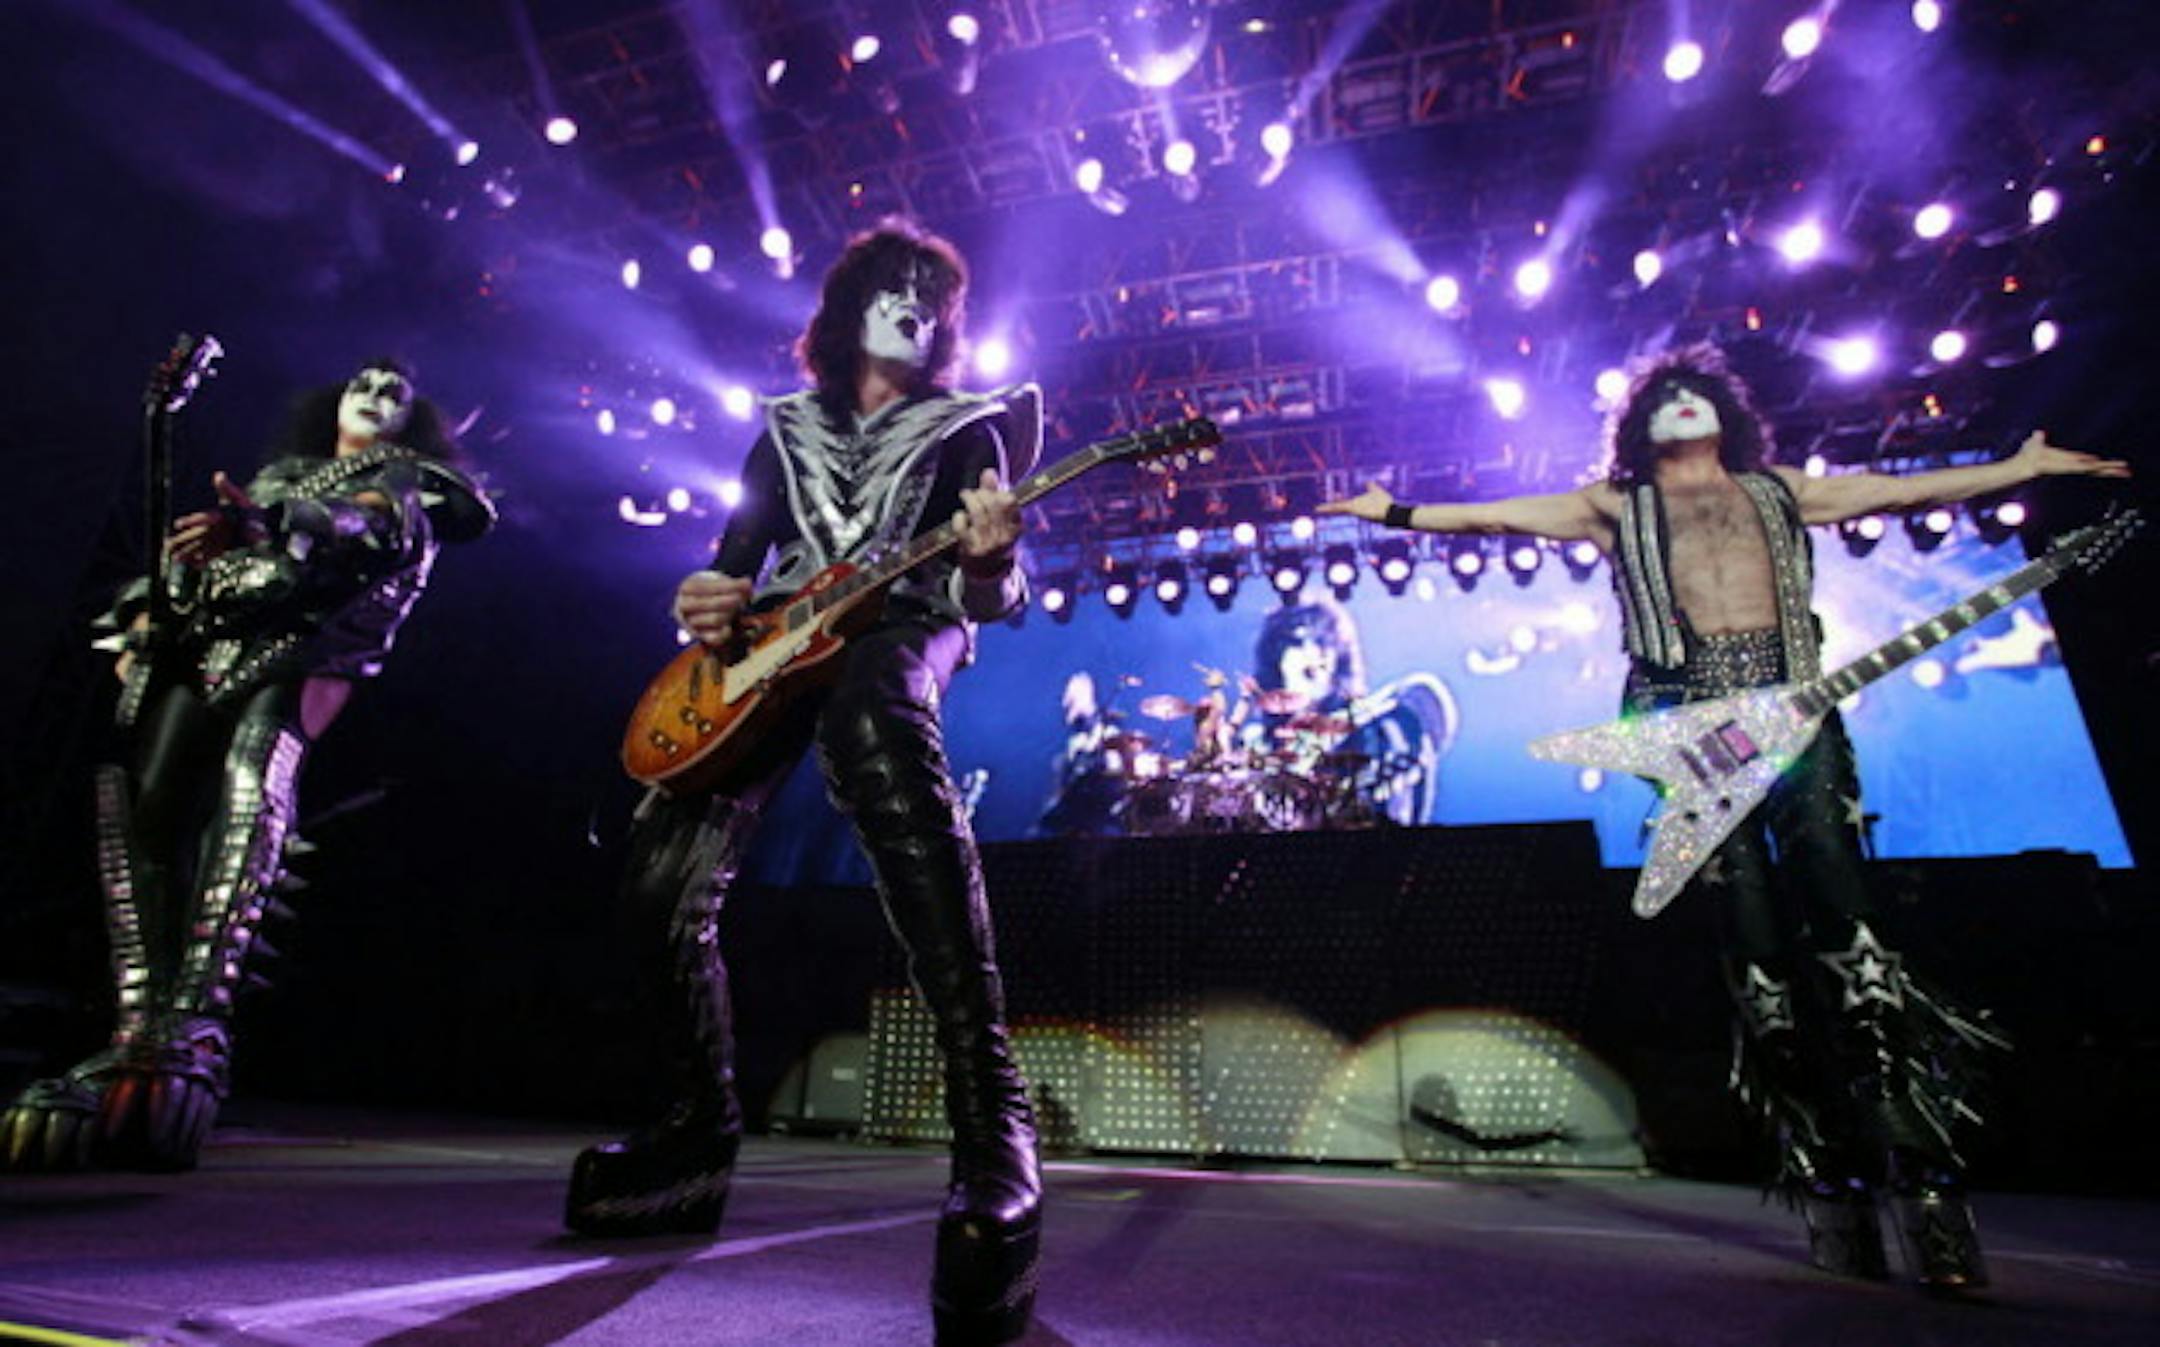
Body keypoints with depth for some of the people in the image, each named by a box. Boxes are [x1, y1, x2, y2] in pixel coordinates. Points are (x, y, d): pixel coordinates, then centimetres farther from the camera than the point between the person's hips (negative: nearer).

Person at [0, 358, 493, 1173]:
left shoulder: (412, 480, 20)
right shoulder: (276, 476, 35)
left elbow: (385, 533, -4)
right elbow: (191, 550, 30)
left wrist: (267, 524, -22)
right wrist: (143, 616, 9)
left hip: (304, 645, -5)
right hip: (202, 640, 5)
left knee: (252, 786, -31)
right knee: (143, 799, -17)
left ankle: (194, 1030, -38)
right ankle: (141, 1030, -19)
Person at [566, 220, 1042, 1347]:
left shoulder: (967, 428, 16)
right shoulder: (786, 430, 26)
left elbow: (982, 597, 4)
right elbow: (732, 559, 24)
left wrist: (988, 565, -21)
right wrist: (705, 601, -1)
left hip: (900, 626, -5)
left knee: (873, 719, -44)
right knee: (662, 886, -8)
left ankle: (989, 1118, -46)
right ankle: (700, 1134, 16)